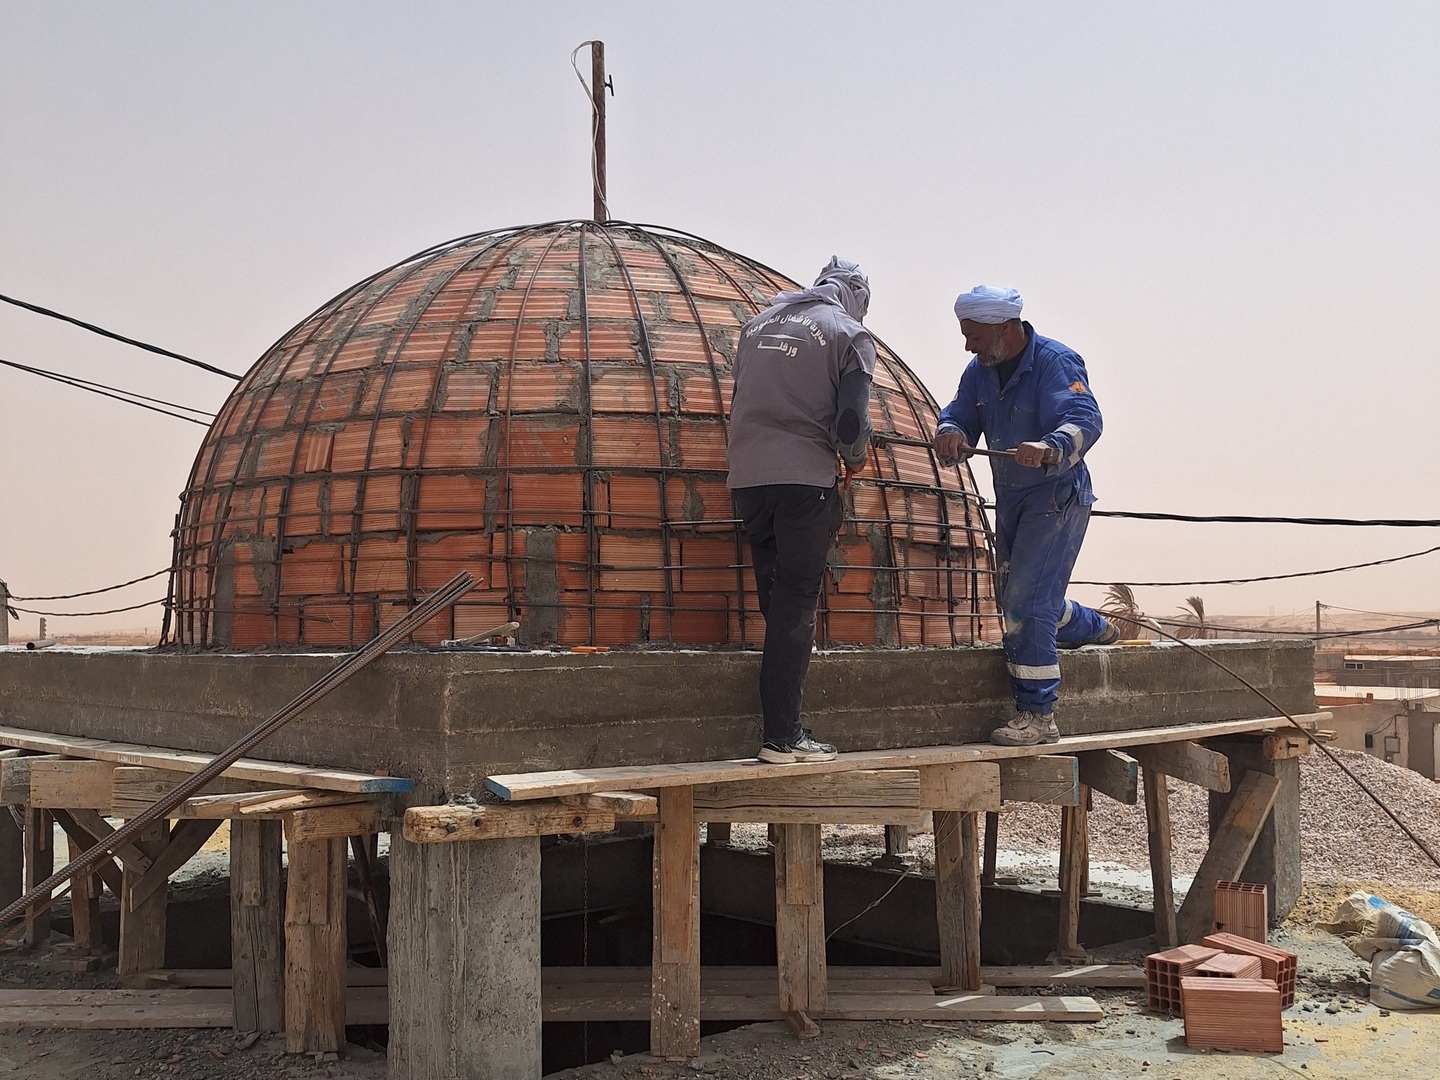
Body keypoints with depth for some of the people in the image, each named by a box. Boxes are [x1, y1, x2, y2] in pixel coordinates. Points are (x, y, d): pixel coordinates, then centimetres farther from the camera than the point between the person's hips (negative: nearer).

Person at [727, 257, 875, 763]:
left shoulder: (759, 322, 17)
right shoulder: (851, 334, 1)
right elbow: (852, 422, -9)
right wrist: (854, 459, 11)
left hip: (747, 475, 5)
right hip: (806, 477, -5)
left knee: (775, 599, 13)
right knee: (796, 606, -2)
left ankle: (780, 726, 14)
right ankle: (783, 736, -4)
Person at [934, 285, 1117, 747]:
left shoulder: (1057, 362, -19)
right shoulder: (979, 372, 4)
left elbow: (1085, 420, -32)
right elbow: (957, 416, 1)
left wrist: (1049, 449, -53)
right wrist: (949, 434, -25)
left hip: (1057, 497, -9)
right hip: (1010, 500, 9)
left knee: (1027, 600, -17)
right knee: (1013, 599, 19)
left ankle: (1037, 715, -11)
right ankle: (1095, 628, 47)